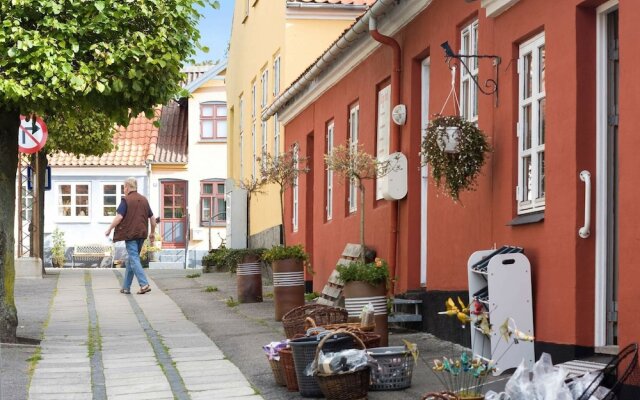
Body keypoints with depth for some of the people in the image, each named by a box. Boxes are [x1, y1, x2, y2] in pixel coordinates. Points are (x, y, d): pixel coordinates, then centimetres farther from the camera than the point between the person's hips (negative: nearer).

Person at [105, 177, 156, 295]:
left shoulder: (126, 200, -9)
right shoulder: (144, 200, 12)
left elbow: (119, 217, -17)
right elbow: (152, 218, 14)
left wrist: (109, 229, -5)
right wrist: (152, 233, 24)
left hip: (130, 234, -7)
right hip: (142, 234, 7)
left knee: (134, 259, -7)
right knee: (131, 259, 15)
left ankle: (144, 284, -19)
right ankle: (126, 287, 18)